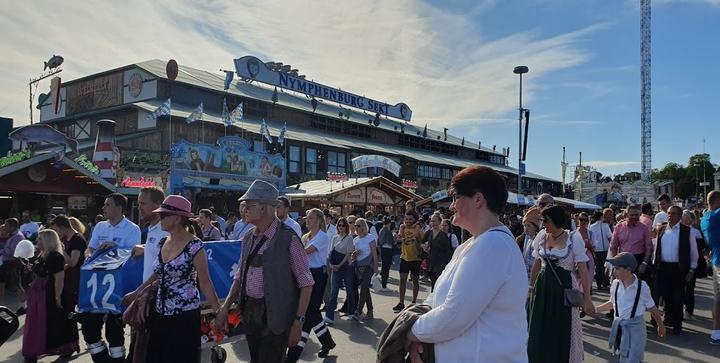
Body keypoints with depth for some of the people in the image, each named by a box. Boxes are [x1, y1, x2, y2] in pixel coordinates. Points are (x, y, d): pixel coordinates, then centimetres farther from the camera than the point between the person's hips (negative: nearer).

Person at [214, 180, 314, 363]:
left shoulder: (288, 238, -15)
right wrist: (225, 307, 5)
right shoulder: (249, 238, 6)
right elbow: (239, 277, 14)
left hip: (274, 316, -6)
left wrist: (298, 320, -15)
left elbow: (306, 284, -13)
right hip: (249, 313, 7)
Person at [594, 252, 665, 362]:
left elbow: (652, 308, -1)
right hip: (618, 327, 4)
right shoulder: (615, 284, -4)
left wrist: (661, 326, 10)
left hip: (635, 327, -4)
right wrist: (595, 309, 9)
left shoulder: (642, 286, -15)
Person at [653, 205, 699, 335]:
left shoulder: (687, 231, -6)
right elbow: (656, 248, 11)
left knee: (677, 297, 4)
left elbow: (693, 252, -2)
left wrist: (691, 270, -3)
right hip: (662, 267, 3)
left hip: (678, 268, -3)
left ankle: (677, 325, 17)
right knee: (665, 295, 10)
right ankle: (668, 318, 31)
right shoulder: (661, 229, 5)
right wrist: (654, 265, 9)